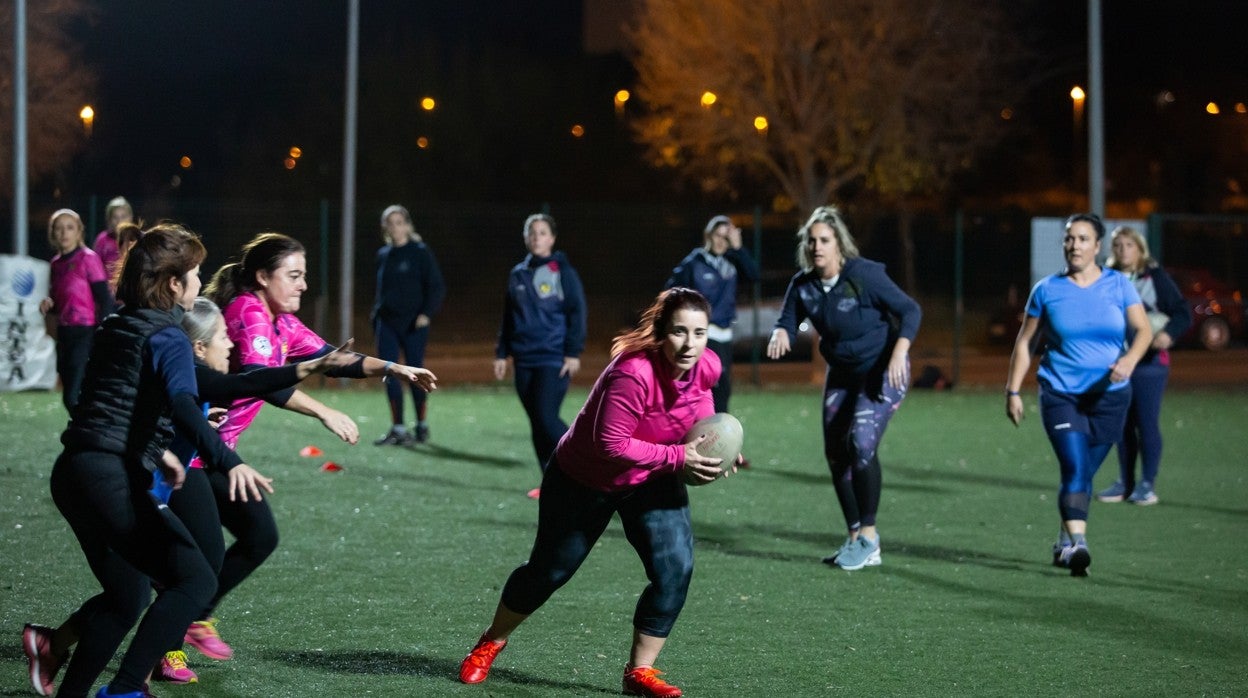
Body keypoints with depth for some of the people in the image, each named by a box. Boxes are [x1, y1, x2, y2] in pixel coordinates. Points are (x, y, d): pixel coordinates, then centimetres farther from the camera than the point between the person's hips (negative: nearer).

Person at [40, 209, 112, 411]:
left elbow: (105, 300, -10)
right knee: (69, 397, 11)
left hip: (85, 333, -7)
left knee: (74, 397, -16)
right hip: (64, 334, 7)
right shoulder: (56, 263, 12)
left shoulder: (88, 259, -8)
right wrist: (48, 305, -2)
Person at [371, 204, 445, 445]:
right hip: (387, 323, 5)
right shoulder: (383, 255, 13)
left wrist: (427, 313, -18)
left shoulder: (421, 252, -3)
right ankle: (398, 429, -1)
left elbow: (436, 287, -6)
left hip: (413, 324, -5)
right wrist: (376, 316, 13)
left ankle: (422, 426, 15)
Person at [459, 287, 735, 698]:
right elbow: (612, 444, -37)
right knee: (549, 570, 11)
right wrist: (676, 458, -35)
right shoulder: (633, 372, -39)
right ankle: (491, 644, 37)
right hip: (584, 480, -5)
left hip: (651, 482, 5)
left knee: (675, 570, -14)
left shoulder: (707, 368, -17)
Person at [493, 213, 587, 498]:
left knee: (547, 418, -14)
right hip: (524, 361, 6)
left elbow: (576, 313, -6)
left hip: (554, 360, -6)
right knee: (537, 422, 5)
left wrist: (573, 353, -11)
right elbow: (508, 318, 19)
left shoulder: (562, 271, -3)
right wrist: (501, 354, 16)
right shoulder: (518, 274, 13)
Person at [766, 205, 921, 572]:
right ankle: (856, 539, 15)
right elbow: (787, 321, 2)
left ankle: (868, 536, -12)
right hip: (842, 373, 7)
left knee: (861, 442, -23)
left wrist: (899, 352, -32)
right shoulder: (803, 285, -5)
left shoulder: (865, 275, -21)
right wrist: (781, 334, -22)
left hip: (882, 370, -7)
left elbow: (910, 311, -19)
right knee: (836, 452, 4)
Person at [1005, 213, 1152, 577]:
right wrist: (1013, 390, 4)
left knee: (1083, 473, 9)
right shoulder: (1047, 290, 3)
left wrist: (1130, 359, -23)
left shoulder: (1119, 286, 3)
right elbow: (1025, 342, 8)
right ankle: (1077, 543, -28)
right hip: (1060, 394, -2)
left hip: (1109, 397, 2)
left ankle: (1064, 543, 27)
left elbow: (1143, 330, -2)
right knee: (1075, 468, -19)